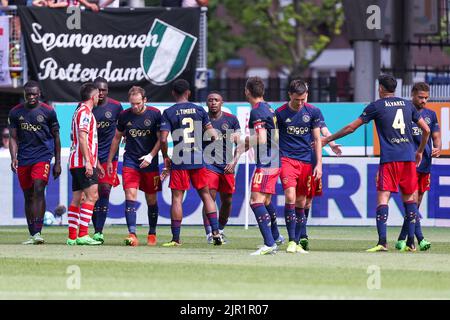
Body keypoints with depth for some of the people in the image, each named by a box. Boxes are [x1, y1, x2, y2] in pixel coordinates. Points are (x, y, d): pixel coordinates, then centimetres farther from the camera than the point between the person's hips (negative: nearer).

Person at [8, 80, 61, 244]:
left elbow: (56, 137, 7)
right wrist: (13, 158, -8)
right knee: (28, 196, 7)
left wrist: (57, 163, 6)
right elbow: (13, 138, 8)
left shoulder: (48, 112, 0)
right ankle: (32, 235, 14)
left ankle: (38, 232, -24)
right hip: (23, 158, 3)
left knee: (39, 189, -20)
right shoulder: (15, 112, 6)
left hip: (43, 155, -3)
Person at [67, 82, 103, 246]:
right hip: (83, 162, -10)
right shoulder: (84, 112, -9)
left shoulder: (85, 112, 23)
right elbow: (82, 138, -19)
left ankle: (72, 237, 5)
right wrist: (88, 162, -23)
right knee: (92, 195, -15)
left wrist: (96, 162, 30)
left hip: (77, 164, 10)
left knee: (78, 198, 7)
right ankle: (83, 235, -21)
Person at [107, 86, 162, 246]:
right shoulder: (124, 115, 3)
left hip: (150, 163, -1)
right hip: (130, 161, 1)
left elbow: (161, 139, -1)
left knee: (151, 199, 8)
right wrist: (110, 160, 16)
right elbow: (117, 138, 15)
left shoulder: (155, 114, -4)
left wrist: (151, 156, -14)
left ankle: (152, 233, 23)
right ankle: (132, 234, -21)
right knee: (130, 195, -15)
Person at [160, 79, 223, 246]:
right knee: (205, 194, 13)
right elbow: (212, 135, 3)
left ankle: (176, 238, 1)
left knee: (177, 198, 2)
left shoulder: (169, 113, -3)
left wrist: (165, 157, 3)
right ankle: (215, 231, 6)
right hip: (198, 160, 3)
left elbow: (163, 139, -11)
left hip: (178, 162, -3)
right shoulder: (199, 110, 5)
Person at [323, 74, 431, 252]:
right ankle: (411, 242, 8)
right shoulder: (407, 104, 14)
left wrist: (328, 139, 15)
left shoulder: (376, 106, 3)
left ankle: (382, 242, -18)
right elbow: (426, 129, 15)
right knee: (409, 198, 13)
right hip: (408, 158, 4)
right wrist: (420, 152, 29)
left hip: (389, 159, -4)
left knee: (382, 198, -6)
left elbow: (351, 128, 5)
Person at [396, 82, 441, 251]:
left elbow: (436, 137, 14)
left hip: (425, 166, 5)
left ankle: (402, 239, 14)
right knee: (413, 202, -16)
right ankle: (420, 239, -22)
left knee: (416, 205, 7)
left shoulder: (431, 115, 13)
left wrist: (437, 148, -9)